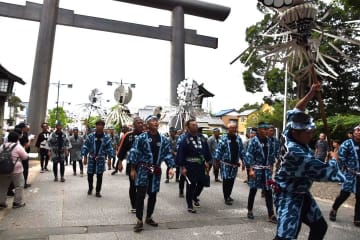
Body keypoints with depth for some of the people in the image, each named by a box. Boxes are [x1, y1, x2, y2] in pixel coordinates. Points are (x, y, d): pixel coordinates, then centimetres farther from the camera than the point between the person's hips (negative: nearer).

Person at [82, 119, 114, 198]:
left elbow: (110, 148, -1)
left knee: (99, 176, 4)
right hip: (91, 158, 0)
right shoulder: (90, 136, -5)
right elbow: (85, 146, -2)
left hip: (101, 159, 0)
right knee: (90, 175, 8)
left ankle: (98, 191, 19)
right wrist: (85, 157, -8)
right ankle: (90, 188, 36)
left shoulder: (106, 137, -4)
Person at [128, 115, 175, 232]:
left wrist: (170, 167, -5)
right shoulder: (141, 137, -6)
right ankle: (139, 221, 5)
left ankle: (149, 217, 29)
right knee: (140, 195, -6)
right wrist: (132, 169, -7)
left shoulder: (163, 139, 6)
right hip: (143, 169, -4)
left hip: (156, 171, 4)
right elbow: (134, 152, -6)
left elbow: (168, 154, 6)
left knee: (152, 195, 12)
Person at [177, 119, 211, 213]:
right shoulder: (185, 139, -13)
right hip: (190, 166, -6)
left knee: (202, 182, 15)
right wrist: (182, 167, -14)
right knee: (191, 185, 2)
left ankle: (195, 196, 43)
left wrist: (207, 161, 11)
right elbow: (181, 153, -13)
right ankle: (190, 206, 16)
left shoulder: (201, 137, 5)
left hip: (201, 164, 6)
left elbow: (206, 150, 13)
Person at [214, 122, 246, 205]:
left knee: (232, 180, 12)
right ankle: (226, 198, 7)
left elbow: (242, 151, 10)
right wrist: (216, 160, -11)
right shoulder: (224, 138, -9)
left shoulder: (238, 139, 6)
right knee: (226, 180, -3)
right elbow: (218, 150, -9)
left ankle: (228, 195, 29)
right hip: (225, 163, -5)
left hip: (235, 163, 5)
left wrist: (243, 161, 8)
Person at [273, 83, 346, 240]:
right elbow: (326, 172, -23)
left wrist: (310, 95, 1)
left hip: (302, 194, 10)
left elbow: (295, 112, 8)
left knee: (320, 226, 22)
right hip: (288, 198, -10)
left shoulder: (288, 135, -10)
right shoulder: (298, 154, -34)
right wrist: (333, 158, -2)